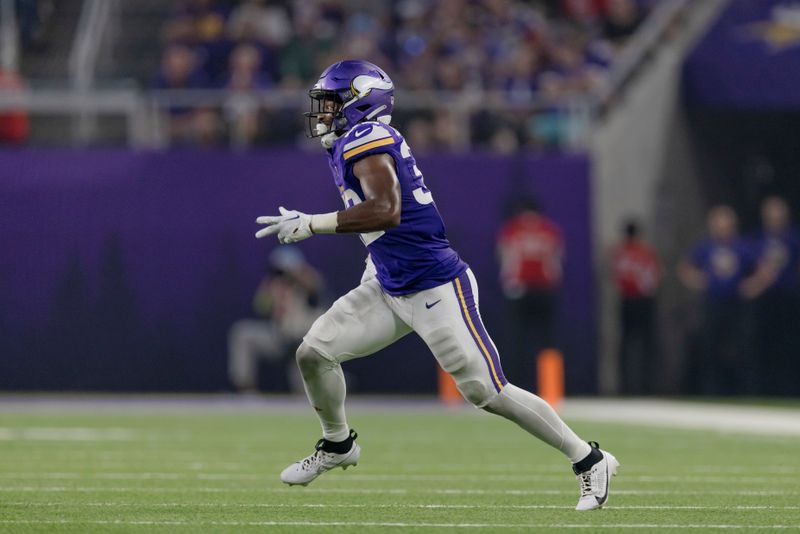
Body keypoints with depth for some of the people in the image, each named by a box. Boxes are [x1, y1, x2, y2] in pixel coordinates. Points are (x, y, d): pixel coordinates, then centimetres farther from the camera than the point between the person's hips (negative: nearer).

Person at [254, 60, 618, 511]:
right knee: (313, 353, 4)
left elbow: (385, 211, -32)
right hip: (391, 289, 10)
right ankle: (338, 445, 28)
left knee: (488, 392, -7)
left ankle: (590, 460, 5)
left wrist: (311, 225, -30)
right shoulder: (353, 144, 11)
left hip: (435, 290, -9)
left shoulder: (364, 141, -17)